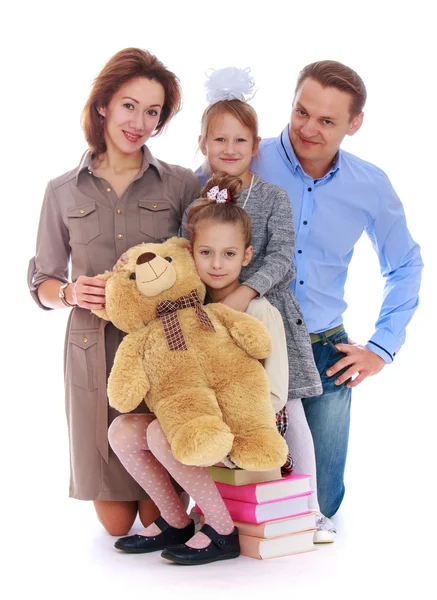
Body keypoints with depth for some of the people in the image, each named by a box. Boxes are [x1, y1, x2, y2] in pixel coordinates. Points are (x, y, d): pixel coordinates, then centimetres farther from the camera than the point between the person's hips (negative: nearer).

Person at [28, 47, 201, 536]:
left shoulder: (180, 184, 3)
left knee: (160, 512, 2)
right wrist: (69, 292, -13)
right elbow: (43, 283, 8)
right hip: (95, 353, 1)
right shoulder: (63, 192, 5)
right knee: (115, 522, 8)